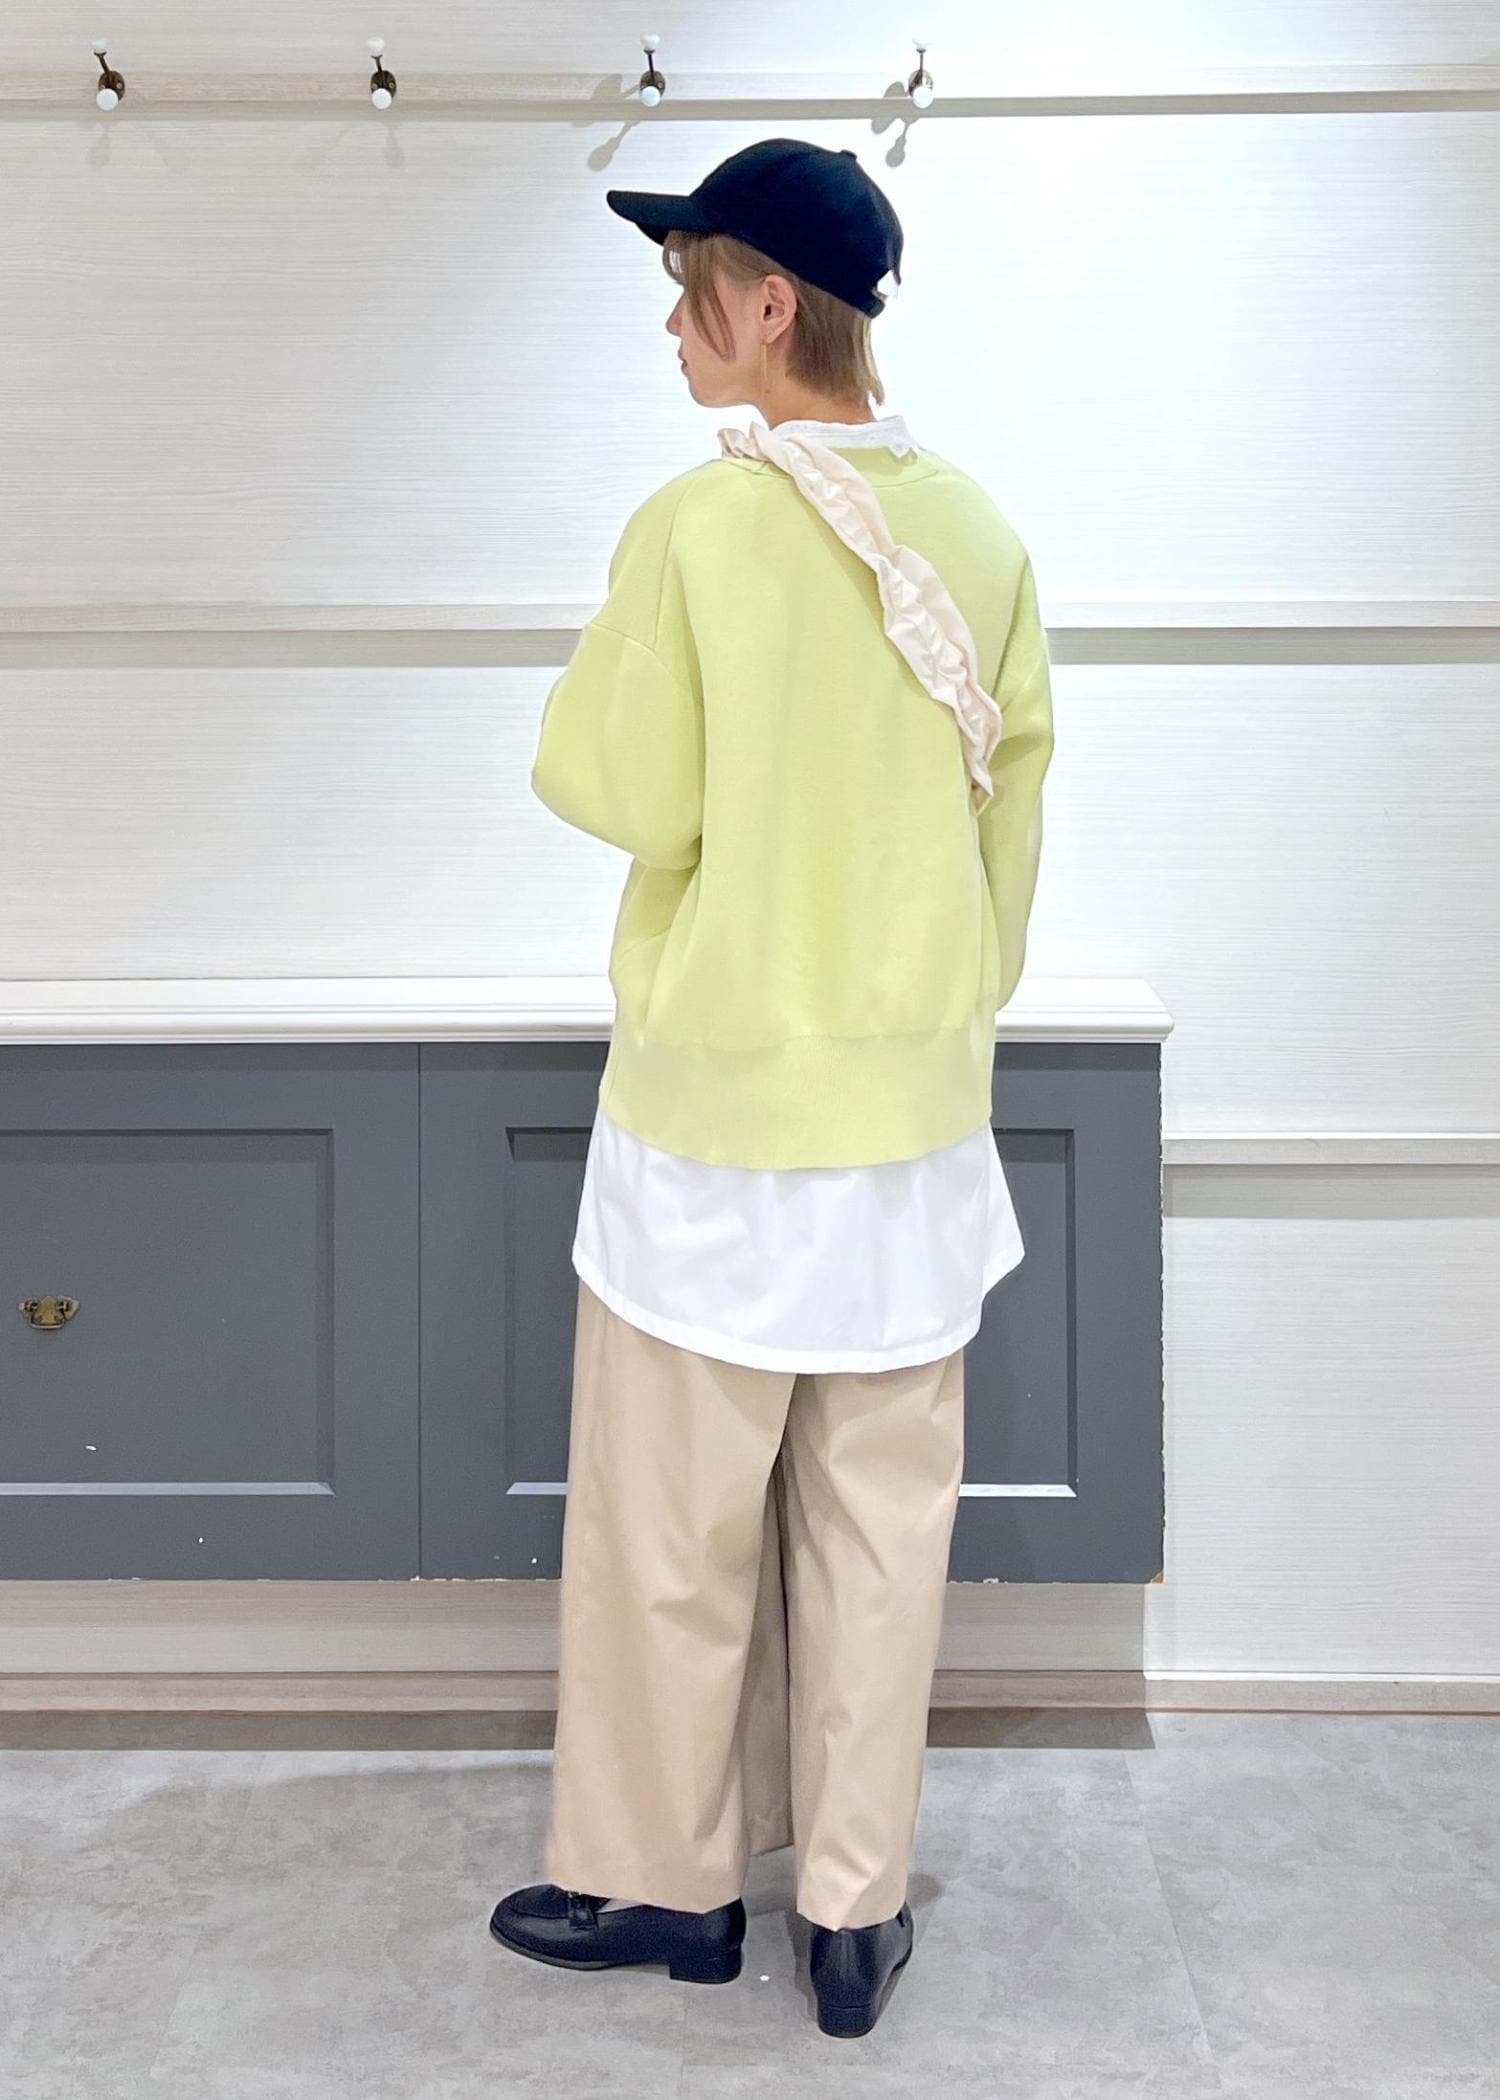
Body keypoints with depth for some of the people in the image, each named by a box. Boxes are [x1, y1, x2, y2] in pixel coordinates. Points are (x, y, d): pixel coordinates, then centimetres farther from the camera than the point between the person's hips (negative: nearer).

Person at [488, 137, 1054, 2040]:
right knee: (883, 1524, 13)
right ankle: (857, 1913, 23)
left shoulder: (696, 527, -16)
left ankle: (656, 1879, 26)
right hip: (915, 1114, 5)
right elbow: (1012, 808, 8)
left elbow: (616, 795, -11)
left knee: (672, 1530, 11)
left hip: (715, 1112, -5)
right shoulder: (977, 536, 0)